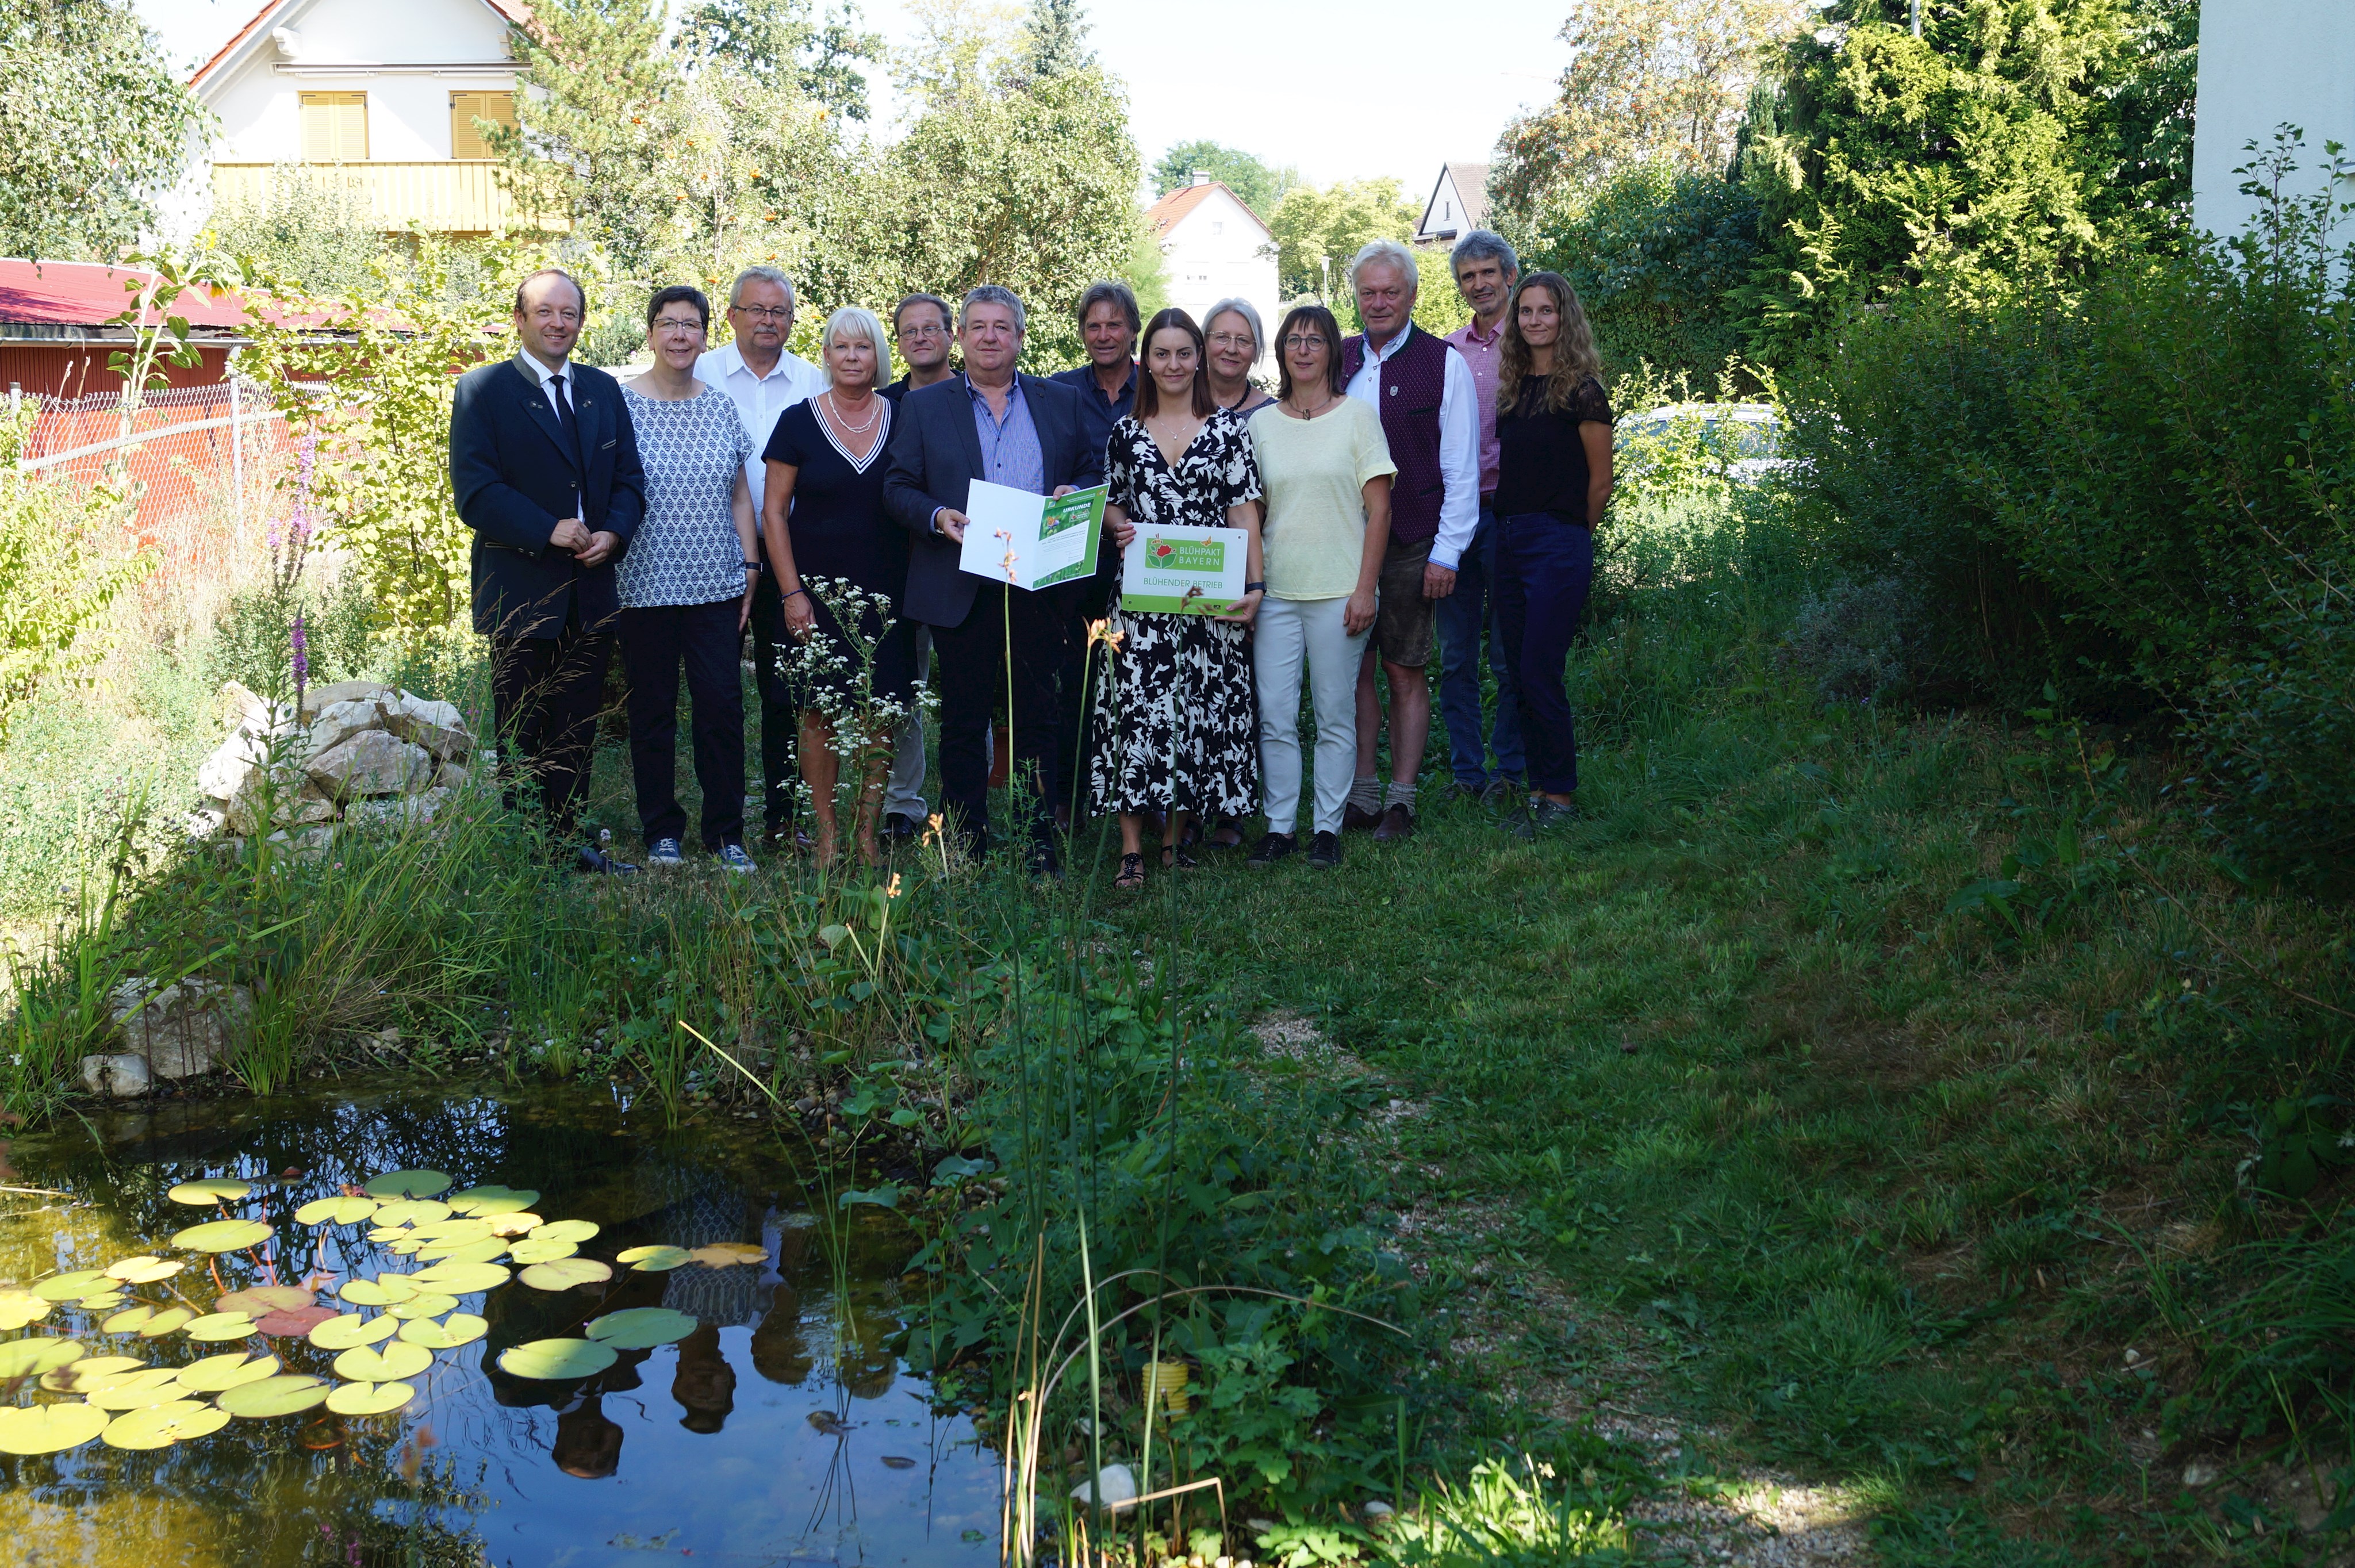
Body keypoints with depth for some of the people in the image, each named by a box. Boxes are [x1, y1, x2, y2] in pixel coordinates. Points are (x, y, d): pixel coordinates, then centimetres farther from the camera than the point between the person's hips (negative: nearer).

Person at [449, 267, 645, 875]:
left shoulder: (603, 391, 12)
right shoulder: (482, 390, -4)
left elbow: (629, 477, 11)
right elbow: (473, 491, -12)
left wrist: (614, 533, -9)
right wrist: (548, 531, -21)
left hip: (592, 592, 5)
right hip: (522, 592, -5)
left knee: (577, 732, 12)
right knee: (522, 736, 4)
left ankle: (570, 840, 21)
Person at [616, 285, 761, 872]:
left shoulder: (722, 406, 8)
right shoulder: (620, 403, -2)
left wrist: (750, 565, 7)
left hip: (716, 584, 2)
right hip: (645, 586, -2)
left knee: (723, 704, -1)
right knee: (653, 709, 6)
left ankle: (726, 832, 11)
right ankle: (662, 832, 18)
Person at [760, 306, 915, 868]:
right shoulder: (798, 421, 0)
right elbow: (774, 511, 1)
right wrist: (792, 591, -6)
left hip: (886, 592, 1)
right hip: (818, 592, -1)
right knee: (820, 711, -1)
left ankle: (867, 832, 10)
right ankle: (825, 832, 8)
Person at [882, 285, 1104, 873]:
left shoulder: (1061, 402, 12)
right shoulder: (923, 406, 9)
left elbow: (1096, 471, 15)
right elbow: (897, 486, 6)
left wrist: (1077, 494, -8)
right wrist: (936, 516, -13)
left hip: (1041, 589, 1)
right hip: (961, 591, 0)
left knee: (1037, 723, 3)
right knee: (963, 725, 4)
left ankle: (1041, 850, 10)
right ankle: (967, 851, 12)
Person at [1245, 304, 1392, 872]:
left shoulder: (1357, 416, 2)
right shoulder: (1261, 423, 10)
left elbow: (1379, 509, -1)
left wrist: (1365, 588, -8)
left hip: (1338, 592, -2)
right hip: (1275, 591, 3)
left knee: (1336, 715, 3)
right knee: (1274, 715, 0)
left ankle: (1327, 827, 12)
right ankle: (1279, 825, 10)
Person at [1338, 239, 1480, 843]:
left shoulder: (1444, 364, -2)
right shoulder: (1337, 360, 9)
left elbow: (1462, 469, -3)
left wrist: (1447, 551, -9)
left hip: (1409, 545, -3)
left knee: (1406, 673, 2)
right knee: (1354, 669, 5)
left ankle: (1401, 800, 9)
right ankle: (1361, 796, 13)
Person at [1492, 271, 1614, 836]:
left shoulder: (1581, 390, -8)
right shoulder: (1513, 387, 11)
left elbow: (1600, 482, -2)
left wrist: (1571, 536, 8)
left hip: (1557, 543, -7)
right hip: (1508, 540, 7)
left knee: (1539, 673, -7)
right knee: (1521, 674, 8)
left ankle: (1560, 795, 4)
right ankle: (1540, 788, 17)